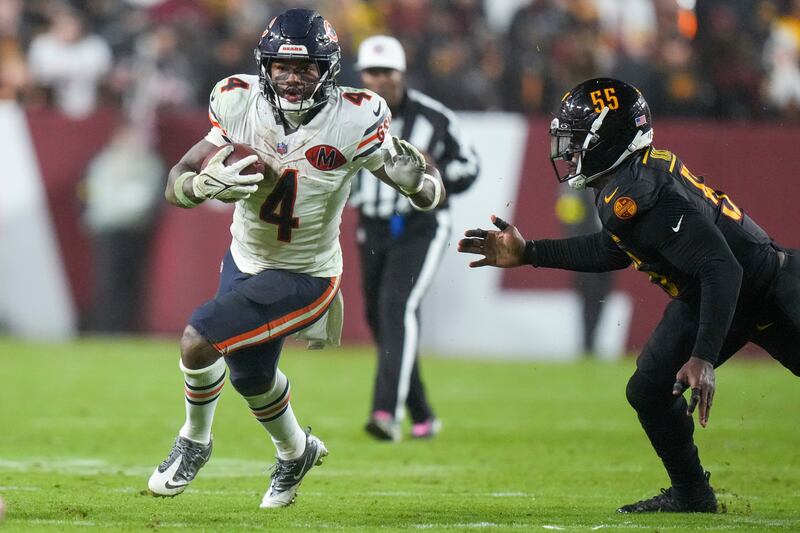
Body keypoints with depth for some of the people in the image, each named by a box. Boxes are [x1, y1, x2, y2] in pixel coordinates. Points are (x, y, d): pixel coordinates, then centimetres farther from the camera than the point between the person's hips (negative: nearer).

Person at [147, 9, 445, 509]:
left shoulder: (354, 122, -23)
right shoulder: (242, 106, -15)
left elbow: (431, 196, -17)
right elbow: (176, 185, -12)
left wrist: (415, 176, -40)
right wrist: (206, 183, -35)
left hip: (303, 277, -5)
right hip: (245, 259, 5)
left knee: (199, 340, -18)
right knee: (251, 375, 21)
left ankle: (195, 443, 11)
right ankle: (296, 453, 52)